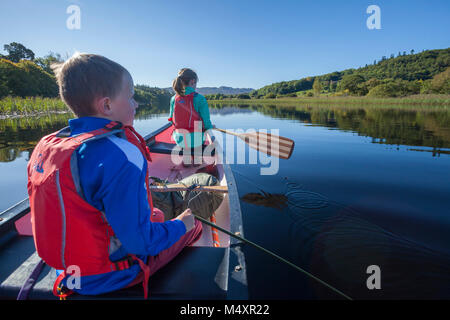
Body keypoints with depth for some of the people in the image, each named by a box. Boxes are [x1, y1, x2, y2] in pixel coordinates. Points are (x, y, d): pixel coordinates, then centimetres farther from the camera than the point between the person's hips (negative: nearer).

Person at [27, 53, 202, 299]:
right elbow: (139, 240, -28)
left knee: (157, 214, 27)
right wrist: (180, 225, -9)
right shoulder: (122, 154, -32)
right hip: (108, 278, -7)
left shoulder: (47, 145, -5)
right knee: (193, 226, 10)